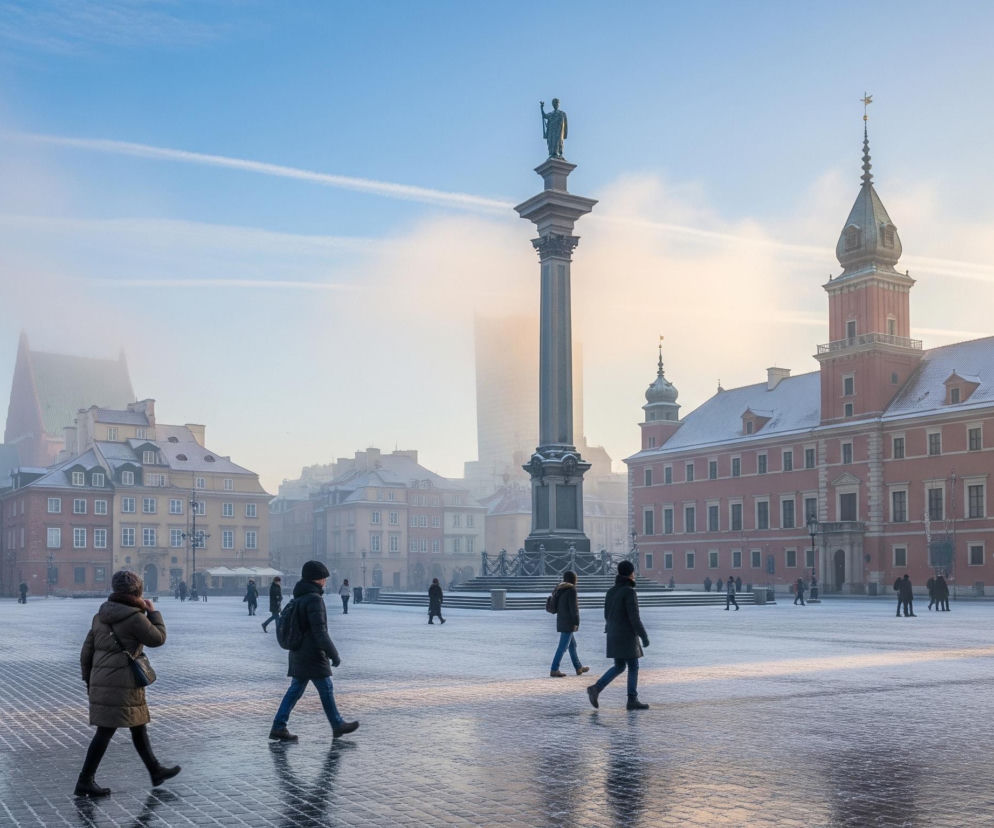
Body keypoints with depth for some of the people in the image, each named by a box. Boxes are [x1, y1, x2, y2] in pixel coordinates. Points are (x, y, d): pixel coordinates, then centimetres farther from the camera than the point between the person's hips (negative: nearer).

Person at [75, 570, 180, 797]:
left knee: (139, 727, 17)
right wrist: (153, 612, 8)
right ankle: (85, 781, 1)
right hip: (122, 685, -8)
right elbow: (157, 639, -3)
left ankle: (155, 771, 27)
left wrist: (89, 680, 18)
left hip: (100, 682, 9)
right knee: (105, 732, -2)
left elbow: (86, 652, 11)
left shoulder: (101, 616, 9)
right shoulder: (134, 617, -14)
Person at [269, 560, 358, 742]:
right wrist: (334, 654, -19)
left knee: (295, 690, 10)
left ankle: (279, 727, 6)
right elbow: (320, 631, -23)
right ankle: (337, 725, 16)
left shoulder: (298, 598, 12)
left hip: (298, 655, 9)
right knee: (326, 689, 4)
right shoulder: (314, 599, -18)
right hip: (313, 656, -9)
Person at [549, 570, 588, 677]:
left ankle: (578, 668, 27)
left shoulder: (559, 589, 12)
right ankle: (554, 670, -10)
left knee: (572, 644, 18)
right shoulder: (571, 590, -13)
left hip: (560, 621, 9)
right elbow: (573, 607, -17)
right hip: (568, 622, -9)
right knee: (563, 646, -7)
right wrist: (576, 622, -14)